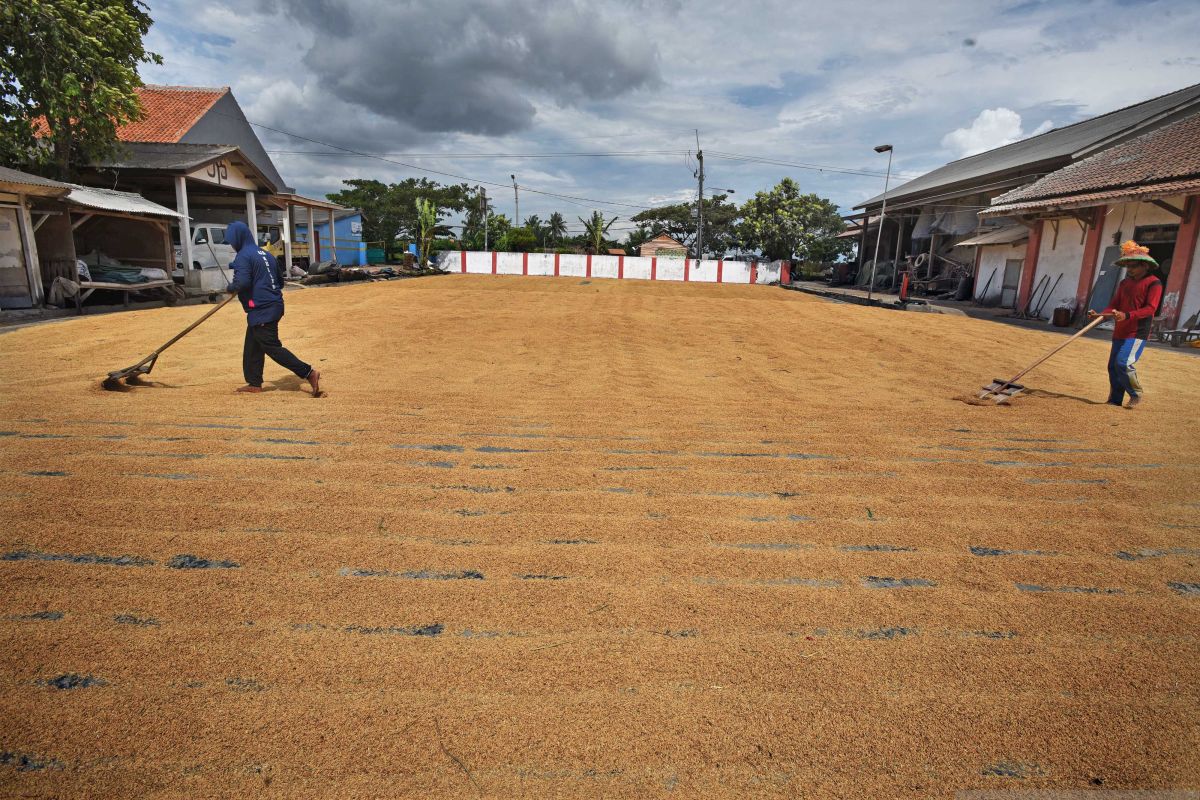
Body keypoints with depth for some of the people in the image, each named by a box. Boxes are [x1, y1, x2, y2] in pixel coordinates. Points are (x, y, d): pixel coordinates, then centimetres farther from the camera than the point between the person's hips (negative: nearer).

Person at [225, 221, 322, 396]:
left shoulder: (243, 256, -11)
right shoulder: (266, 254, 16)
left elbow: (242, 283, -23)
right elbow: (280, 281, 19)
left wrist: (230, 288, -3)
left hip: (261, 310, -10)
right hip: (274, 305, 10)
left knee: (272, 347, -8)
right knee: (252, 346, 18)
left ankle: (308, 372, -15)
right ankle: (254, 384, 24)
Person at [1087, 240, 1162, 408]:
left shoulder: (1154, 283, -6)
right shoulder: (1124, 283, 15)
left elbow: (1150, 309, -15)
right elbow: (1114, 305, 12)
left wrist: (1127, 315, -29)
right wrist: (1100, 314, -7)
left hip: (1137, 333, -7)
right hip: (1119, 332, 7)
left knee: (1122, 363, -19)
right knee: (1113, 366, 8)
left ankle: (1136, 393, 2)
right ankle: (1114, 400, 18)